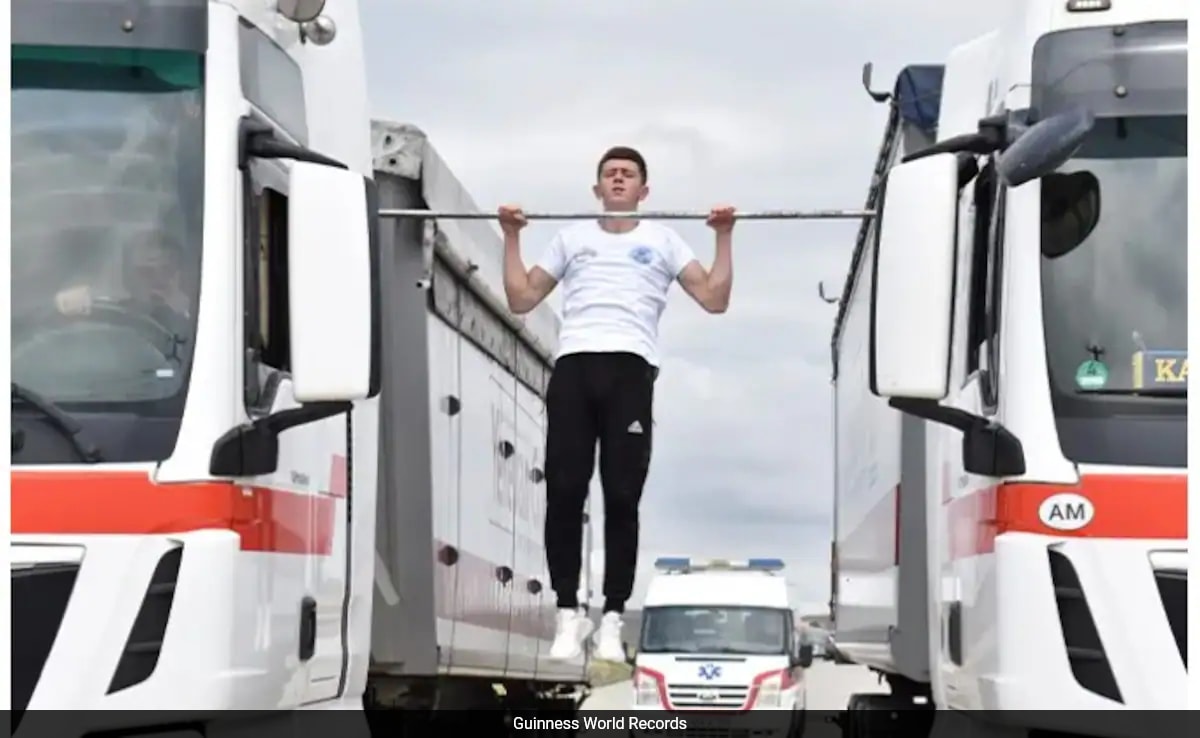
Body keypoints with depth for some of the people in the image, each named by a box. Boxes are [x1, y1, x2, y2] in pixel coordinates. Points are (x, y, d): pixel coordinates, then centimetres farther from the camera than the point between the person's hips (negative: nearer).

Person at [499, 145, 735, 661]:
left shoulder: (661, 240, 20)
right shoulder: (572, 237, 25)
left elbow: (714, 299, 10)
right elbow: (521, 299, 21)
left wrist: (724, 235, 5)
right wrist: (512, 236, 17)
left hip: (629, 367, -2)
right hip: (574, 366, 2)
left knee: (622, 498, -5)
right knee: (564, 493, -6)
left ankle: (611, 619, 2)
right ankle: (569, 614, 3)